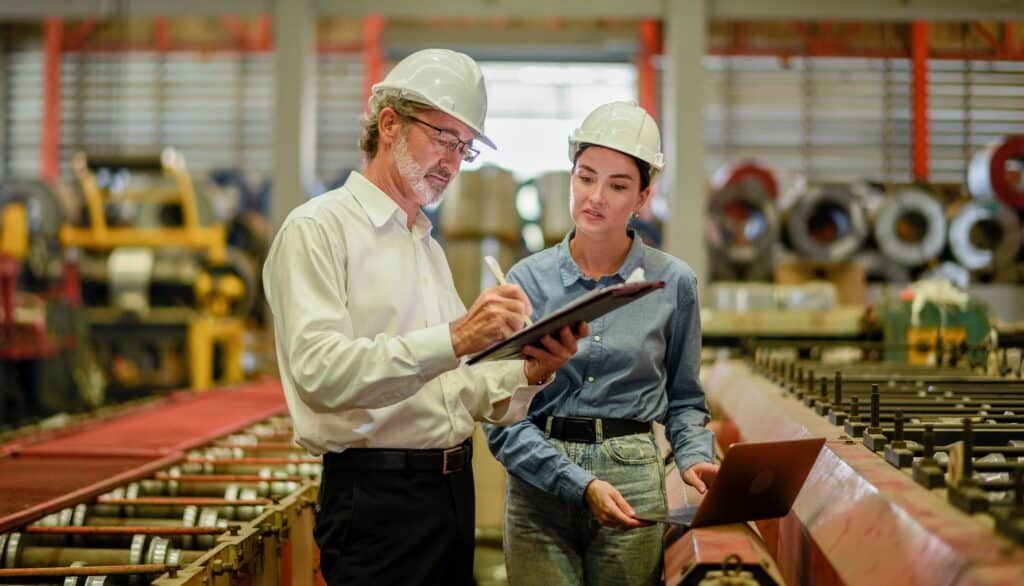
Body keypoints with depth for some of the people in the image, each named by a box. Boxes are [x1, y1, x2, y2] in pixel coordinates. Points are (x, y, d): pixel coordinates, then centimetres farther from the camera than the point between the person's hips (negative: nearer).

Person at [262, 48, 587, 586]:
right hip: (376, 496, -7)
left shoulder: (429, 247, 19)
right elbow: (320, 372, -22)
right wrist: (453, 339, -30)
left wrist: (528, 375, -4)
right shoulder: (317, 230, -6)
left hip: (454, 493, 7)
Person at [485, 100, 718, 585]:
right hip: (539, 486, 0)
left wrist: (694, 456, -7)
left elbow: (683, 398, 13)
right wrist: (581, 484, -16)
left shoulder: (673, 283, 3)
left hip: (633, 478, 1)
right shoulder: (527, 281, -1)